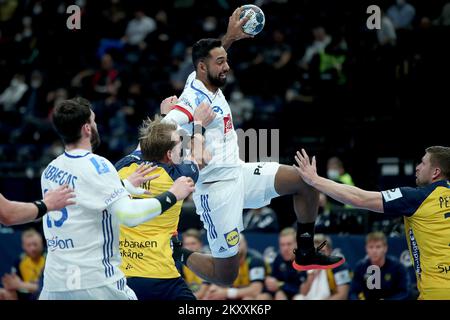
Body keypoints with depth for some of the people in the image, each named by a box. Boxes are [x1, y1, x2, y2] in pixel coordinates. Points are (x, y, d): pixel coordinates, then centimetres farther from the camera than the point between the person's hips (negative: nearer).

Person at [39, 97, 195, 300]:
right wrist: (172, 195, -10)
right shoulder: (95, 165, -11)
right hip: (94, 283, -6)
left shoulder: (50, 170, 11)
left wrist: (127, 185, 32)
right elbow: (128, 214, -20)